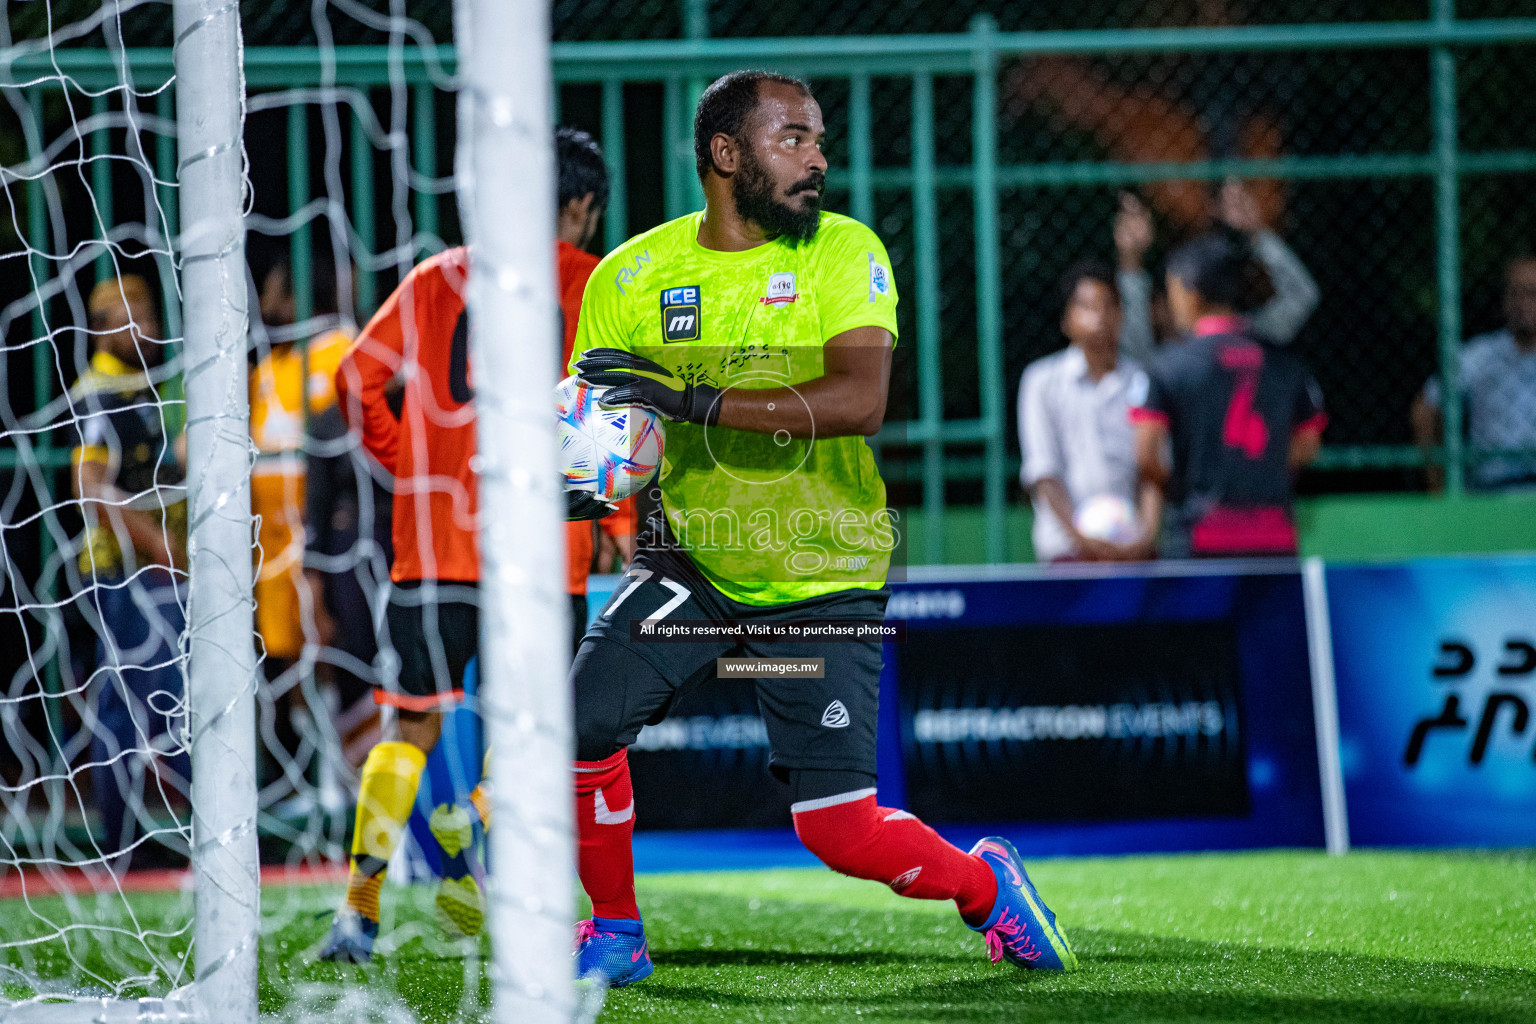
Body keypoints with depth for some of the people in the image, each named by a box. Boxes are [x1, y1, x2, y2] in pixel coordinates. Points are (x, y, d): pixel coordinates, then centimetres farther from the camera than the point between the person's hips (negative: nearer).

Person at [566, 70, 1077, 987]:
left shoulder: (844, 252, -9)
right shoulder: (630, 277, -2)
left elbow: (860, 398, -24)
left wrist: (695, 402, -31)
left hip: (824, 582, -3)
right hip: (690, 570, 3)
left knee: (841, 829, -9)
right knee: (580, 722, -18)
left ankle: (983, 882, 23)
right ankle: (615, 933, 6)